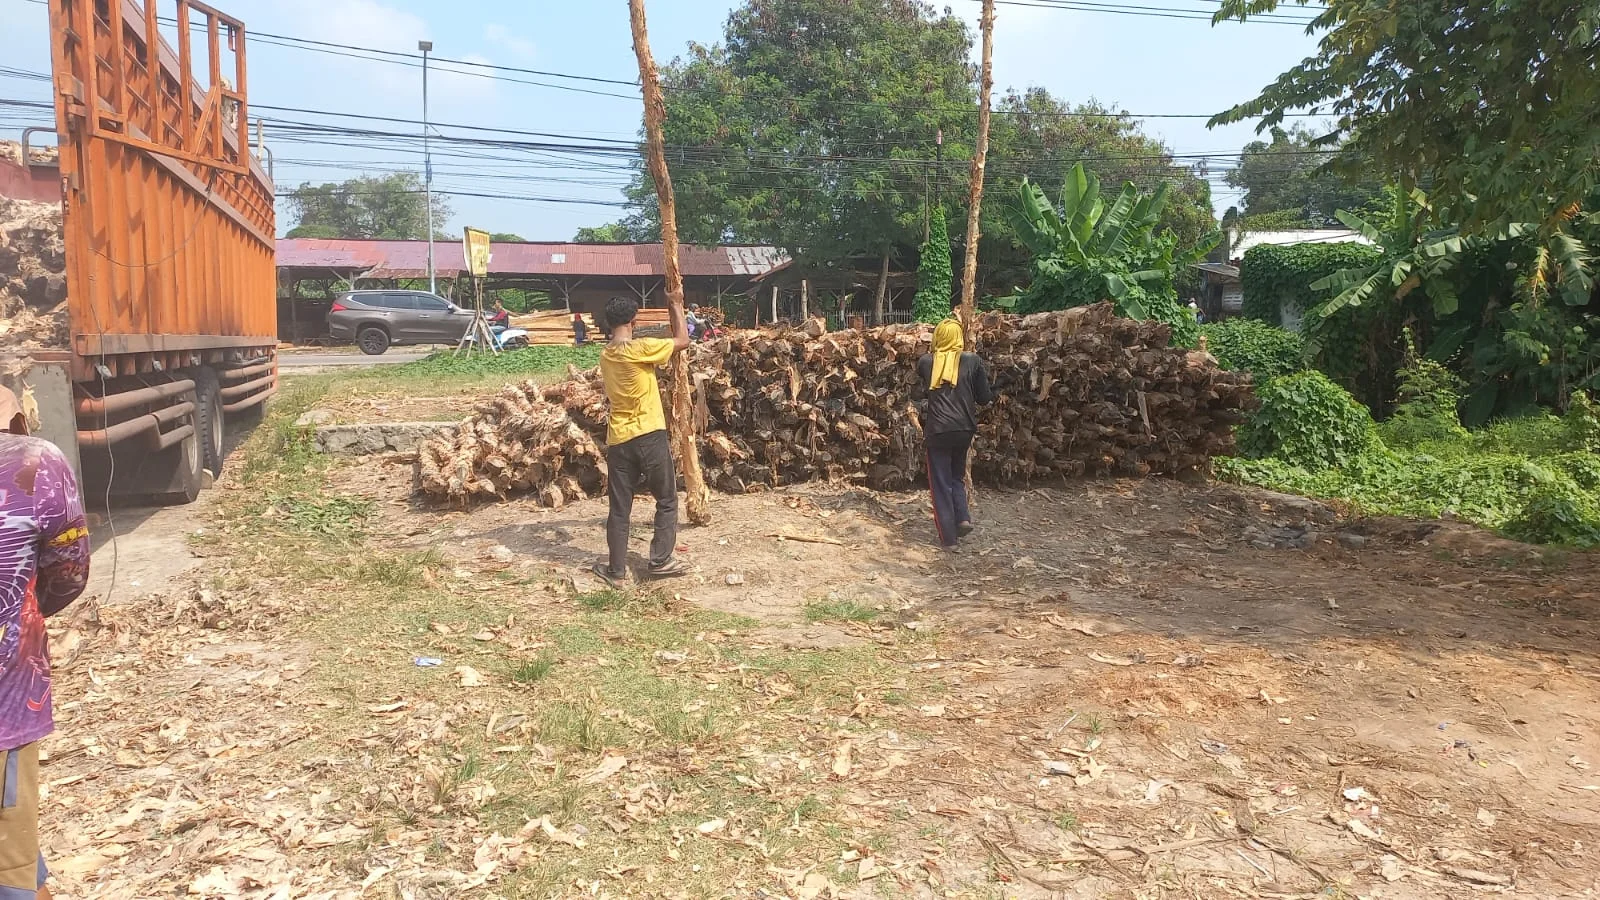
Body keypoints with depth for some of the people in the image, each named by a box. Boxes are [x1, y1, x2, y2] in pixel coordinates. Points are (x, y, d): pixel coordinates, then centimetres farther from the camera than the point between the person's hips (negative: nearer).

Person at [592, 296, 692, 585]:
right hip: (649, 436, -5)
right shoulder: (640, 348, -14)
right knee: (667, 500, 11)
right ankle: (661, 560, 13)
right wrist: (676, 307, 10)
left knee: (619, 507, 10)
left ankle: (616, 570, 14)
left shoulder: (606, 356, 8)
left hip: (618, 439, 6)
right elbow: (682, 340, -4)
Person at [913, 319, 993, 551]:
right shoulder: (972, 361, -1)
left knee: (941, 483, 7)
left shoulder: (925, 361, 1)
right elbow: (985, 397, 4)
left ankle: (948, 537, 7)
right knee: (957, 476, 23)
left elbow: (916, 393, 12)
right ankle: (963, 518, 4)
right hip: (964, 428, 2)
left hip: (937, 430, -1)